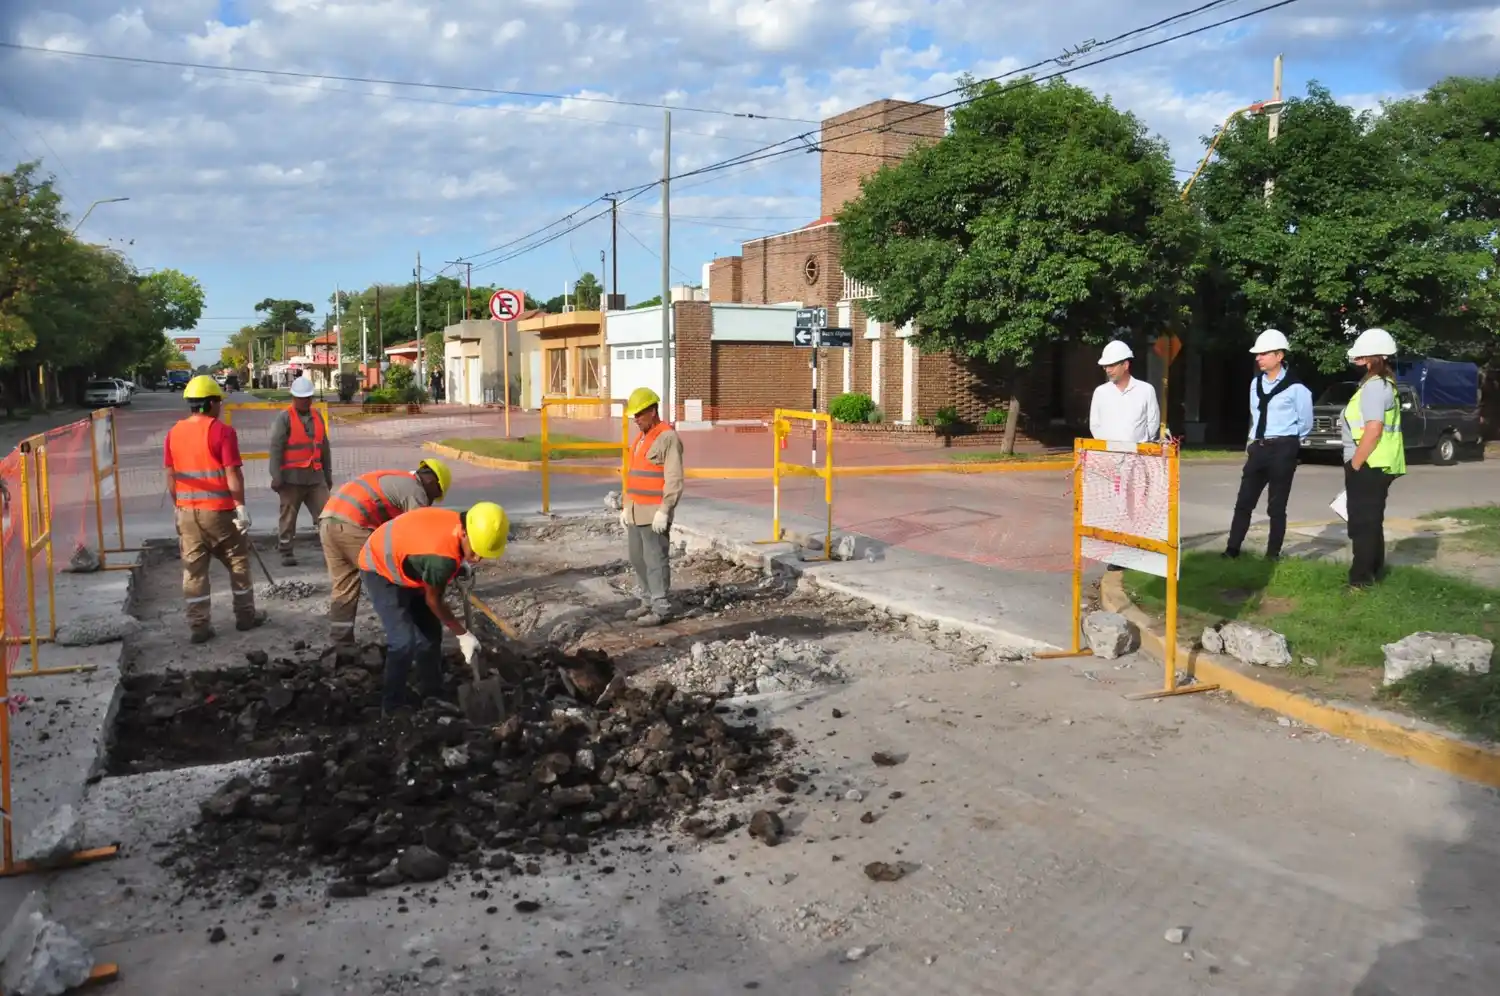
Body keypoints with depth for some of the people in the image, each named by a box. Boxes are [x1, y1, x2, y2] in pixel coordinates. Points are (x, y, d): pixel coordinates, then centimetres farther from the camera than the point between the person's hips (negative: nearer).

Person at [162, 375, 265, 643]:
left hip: (187, 511, 5)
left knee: (193, 569, 7)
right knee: (238, 562, 12)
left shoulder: (174, 433, 6)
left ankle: (199, 626, 9)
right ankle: (245, 615, 21)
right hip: (219, 510, -5)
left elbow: (170, 476, 8)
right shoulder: (222, 431, -12)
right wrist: (241, 507, -10)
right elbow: (232, 473, -15)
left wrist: (179, 506, 18)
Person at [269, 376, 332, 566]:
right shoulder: (284, 418, -3)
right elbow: (276, 449, -8)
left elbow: (325, 448, 19)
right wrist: (276, 477, -14)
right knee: (288, 516, 4)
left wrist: (328, 474, 19)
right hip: (292, 477, -4)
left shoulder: (317, 417, 14)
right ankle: (286, 552, 14)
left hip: (315, 476, 4)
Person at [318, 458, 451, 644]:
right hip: (352, 524, -9)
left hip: (328, 519, 9)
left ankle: (341, 643, 17)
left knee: (343, 588, 15)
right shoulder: (415, 490, 1)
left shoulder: (394, 479, 29)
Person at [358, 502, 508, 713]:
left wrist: (461, 566, -9)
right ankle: (392, 708, -2)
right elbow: (432, 601, -22)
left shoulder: (457, 525, -18)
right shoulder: (442, 556, -40)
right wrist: (463, 634, -12)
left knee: (430, 635, 10)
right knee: (404, 641, -17)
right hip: (380, 569, -9)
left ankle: (432, 698, 22)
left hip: (407, 566, 9)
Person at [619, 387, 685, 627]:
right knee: (638, 559, 13)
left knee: (655, 560, -6)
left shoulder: (668, 438, -11)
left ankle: (661, 608, 0)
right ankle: (648, 602, 23)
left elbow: (674, 479, -17)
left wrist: (664, 510, -21)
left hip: (654, 513, -9)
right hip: (636, 512, 9)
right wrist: (624, 506, 19)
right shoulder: (641, 438, 18)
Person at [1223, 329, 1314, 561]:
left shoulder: (1295, 387, -11)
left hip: (1283, 449, -6)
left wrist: (1285, 441, 9)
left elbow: (1306, 423, -1)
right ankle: (1232, 550, 9)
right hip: (1258, 448, 6)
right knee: (1243, 502, 5)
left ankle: (1272, 554, 13)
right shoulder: (1256, 383, 9)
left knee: (1276, 506, 3)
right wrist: (1254, 441, 14)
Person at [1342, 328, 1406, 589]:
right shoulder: (1384, 383, 15)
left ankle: (1361, 578, -2)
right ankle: (1373, 572, 28)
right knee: (1371, 522, 18)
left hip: (1368, 465, -10)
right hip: (1376, 465, 10)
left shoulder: (1374, 386, -18)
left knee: (1362, 523, -5)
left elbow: (1373, 430, -24)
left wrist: (1354, 465, -20)